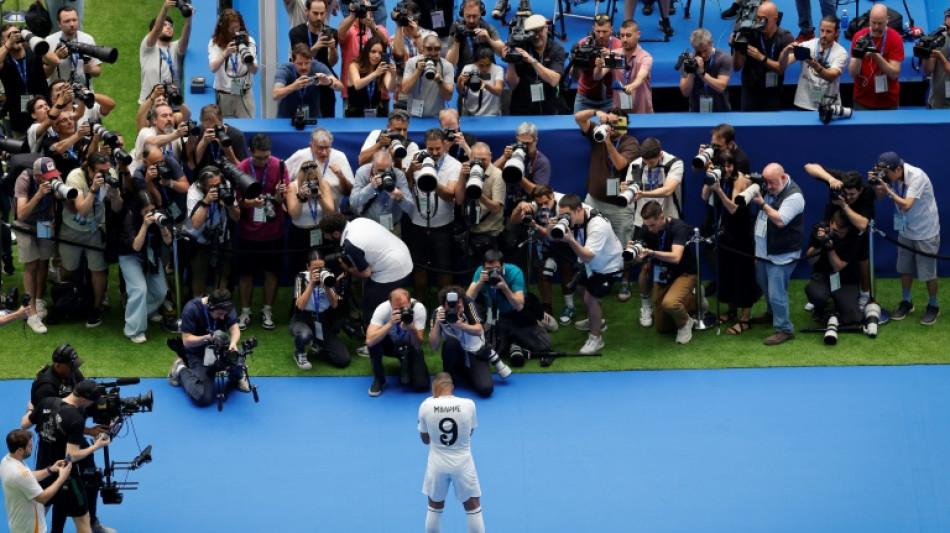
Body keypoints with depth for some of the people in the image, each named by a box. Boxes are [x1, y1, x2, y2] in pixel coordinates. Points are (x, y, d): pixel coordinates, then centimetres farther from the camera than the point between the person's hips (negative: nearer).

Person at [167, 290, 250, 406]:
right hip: (198, 355, -4)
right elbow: (187, 340, -21)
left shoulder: (225, 307, -10)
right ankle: (181, 369, 9)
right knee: (203, 398, -22)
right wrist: (207, 338, -38)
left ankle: (236, 378, 7)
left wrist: (233, 343, -37)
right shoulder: (191, 309, -22)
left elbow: (234, 329, -14)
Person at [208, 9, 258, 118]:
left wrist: (249, 62, -33)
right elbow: (213, 68, -19)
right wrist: (225, 53, -36)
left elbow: (255, 71, -9)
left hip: (244, 94, 0)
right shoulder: (215, 42, -4)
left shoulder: (248, 40, -1)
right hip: (223, 94, 0)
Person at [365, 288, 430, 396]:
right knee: (374, 341, -35)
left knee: (421, 385, -22)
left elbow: (417, 345, -26)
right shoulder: (383, 308, -28)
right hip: (390, 344, 0)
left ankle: (405, 366, 13)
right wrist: (390, 324, -46)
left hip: (410, 347, 0)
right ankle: (379, 380, -12)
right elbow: (369, 341, -39)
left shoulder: (418, 308, -27)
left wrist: (412, 329, -45)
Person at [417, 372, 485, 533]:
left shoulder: (426, 406, -13)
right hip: (463, 463, -1)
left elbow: (425, 439, 0)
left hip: (437, 464, 1)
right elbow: (469, 432, 3)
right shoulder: (468, 405, -14)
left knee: (435, 507, 20)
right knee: (473, 507, 14)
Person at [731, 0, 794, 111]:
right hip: (749, 92, 1)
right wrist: (736, 49, -22)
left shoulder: (785, 38, -9)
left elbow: (781, 68, -17)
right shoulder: (750, 34, -8)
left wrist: (761, 57, -30)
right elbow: (737, 67, -4)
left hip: (772, 95, -1)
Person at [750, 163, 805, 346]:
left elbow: (780, 221, -28)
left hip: (781, 255, -9)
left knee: (776, 294, -8)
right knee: (764, 284, 26)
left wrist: (762, 203, -26)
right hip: (764, 250, 9)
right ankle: (773, 313, 48)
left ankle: (784, 329, 3)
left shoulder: (793, 196, -22)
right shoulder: (769, 188, 4)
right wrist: (751, 188, -1)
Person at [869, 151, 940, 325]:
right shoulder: (890, 176, -11)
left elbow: (906, 205, -35)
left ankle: (933, 306, 20)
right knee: (905, 270, 14)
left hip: (925, 232, -6)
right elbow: (879, 197, 0)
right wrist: (875, 184, -19)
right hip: (906, 231, 6)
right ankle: (906, 302, 31)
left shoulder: (917, 177, -30)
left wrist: (888, 189, -32)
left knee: (928, 272, 3)